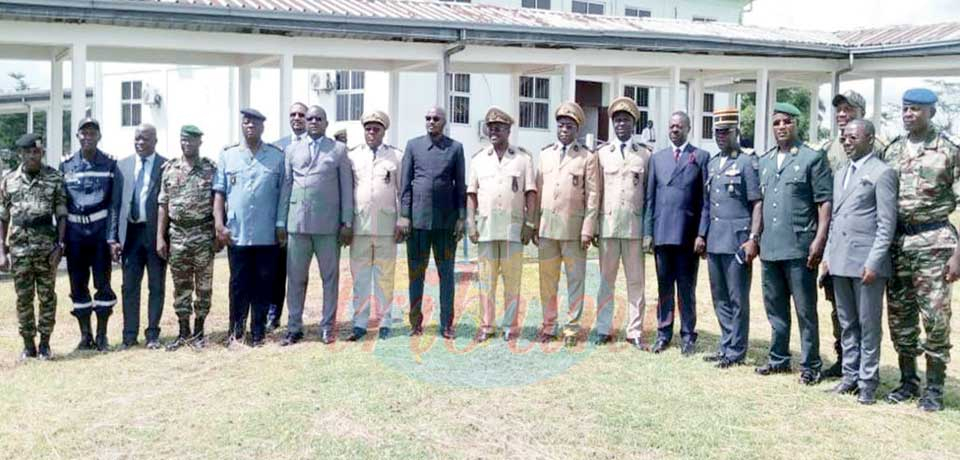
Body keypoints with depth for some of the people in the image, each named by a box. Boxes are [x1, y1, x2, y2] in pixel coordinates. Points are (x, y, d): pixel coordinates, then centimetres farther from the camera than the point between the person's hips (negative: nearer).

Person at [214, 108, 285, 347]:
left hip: (268, 235, 0)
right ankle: (235, 332, 16)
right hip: (237, 234, 0)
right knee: (238, 285, 6)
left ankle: (258, 333, 15)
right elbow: (219, 193, 5)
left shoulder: (277, 156, 5)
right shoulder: (228, 156, 7)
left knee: (262, 285, 6)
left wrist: (282, 225, 0)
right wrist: (220, 225, -4)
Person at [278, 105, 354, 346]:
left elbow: (346, 187, 3)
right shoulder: (292, 150, 13)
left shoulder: (339, 149, 6)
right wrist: (281, 222, 7)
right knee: (295, 277, 6)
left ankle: (328, 327, 14)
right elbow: (286, 187, 11)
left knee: (330, 277, 4)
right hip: (297, 223, 2)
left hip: (328, 224, -2)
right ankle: (294, 327, 15)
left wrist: (347, 222, -3)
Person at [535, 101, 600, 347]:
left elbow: (592, 195, -2)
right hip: (547, 226, 3)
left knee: (575, 280, 2)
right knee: (547, 279, 8)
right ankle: (548, 326, 18)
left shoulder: (588, 157, 2)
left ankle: (571, 329, 10)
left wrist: (588, 229, -9)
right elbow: (538, 190, 12)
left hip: (574, 228, -3)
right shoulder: (545, 154, 13)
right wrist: (534, 226, 7)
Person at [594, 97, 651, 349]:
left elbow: (651, 193, 6)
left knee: (636, 281, 3)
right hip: (608, 225, 1)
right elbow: (595, 192, 8)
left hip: (635, 225, -1)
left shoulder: (646, 153, 7)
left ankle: (635, 332, 9)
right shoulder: (602, 153, 9)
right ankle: (604, 329, 12)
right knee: (606, 279, 5)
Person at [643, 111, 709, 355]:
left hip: (688, 234, -3)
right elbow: (650, 197, 11)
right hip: (662, 232, 3)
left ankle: (688, 336, 13)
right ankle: (664, 333, 18)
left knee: (686, 288, 3)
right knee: (664, 287, 9)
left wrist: (702, 234, -8)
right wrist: (648, 231, 4)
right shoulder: (657, 158, 13)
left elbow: (705, 199, -1)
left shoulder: (701, 157, 3)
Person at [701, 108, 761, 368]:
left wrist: (753, 239, -15)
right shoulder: (711, 165, 16)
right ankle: (725, 347, 23)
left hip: (737, 240, -7)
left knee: (737, 299, 0)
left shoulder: (748, 162, -5)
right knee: (720, 298, 13)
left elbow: (758, 203, -9)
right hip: (714, 241, 7)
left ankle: (735, 352, 8)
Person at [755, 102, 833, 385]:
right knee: (775, 308, 15)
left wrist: (819, 240, -15)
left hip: (799, 248, -6)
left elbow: (825, 202, -8)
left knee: (805, 310, 1)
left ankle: (810, 366, 11)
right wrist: (755, 238, 14)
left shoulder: (813, 158, -4)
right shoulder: (765, 161, 14)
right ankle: (779, 359, 27)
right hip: (769, 247, 6)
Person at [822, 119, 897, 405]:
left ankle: (868, 382, 10)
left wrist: (873, 262, -15)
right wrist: (827, 256, 12)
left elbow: (887, 223, -10)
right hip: (840, 261, 7)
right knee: (847, 324, 13)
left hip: (866, 261, -7)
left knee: (868, 325, 1)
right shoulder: (840, 174, 17)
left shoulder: (882, 173, -5)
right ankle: (850, 376, 21)